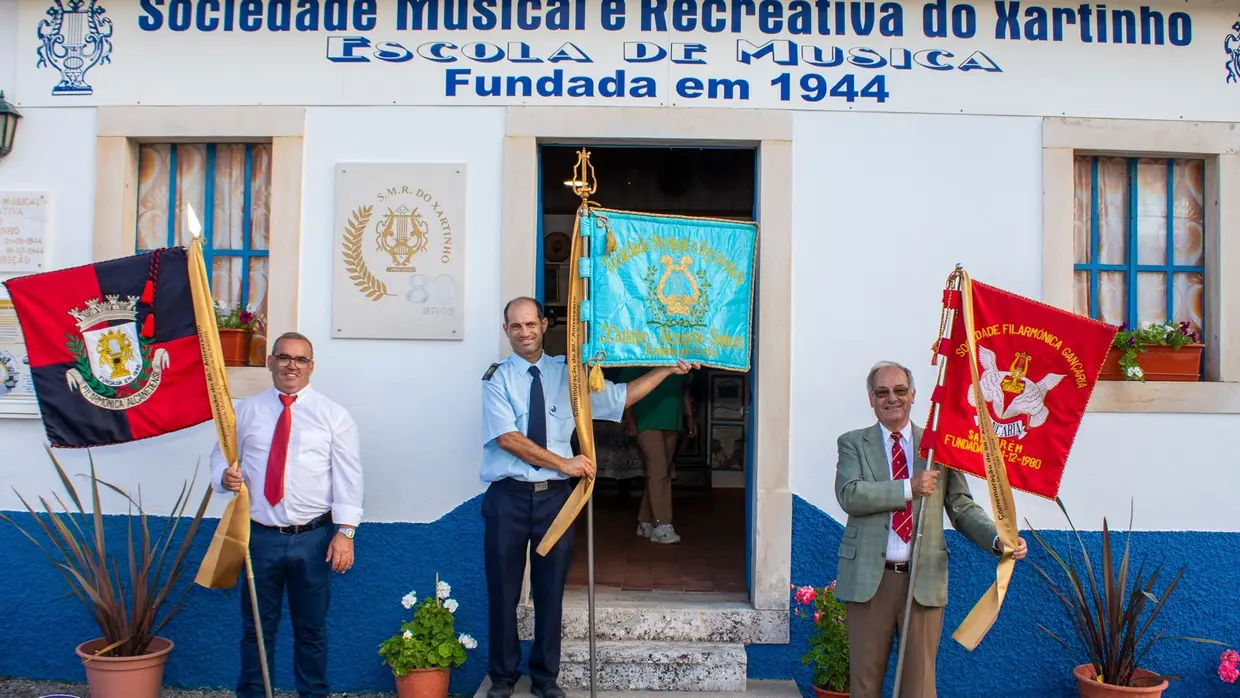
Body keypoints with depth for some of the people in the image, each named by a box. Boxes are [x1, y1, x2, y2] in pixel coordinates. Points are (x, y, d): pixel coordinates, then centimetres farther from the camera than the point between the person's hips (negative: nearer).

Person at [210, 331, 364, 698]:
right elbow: (220, 456, 9)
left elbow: (348, 476, -4)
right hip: (260, 536, 1)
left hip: (313, 539, -1)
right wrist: (225, 476, -15)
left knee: (312, 628, 12)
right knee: (256, 626, 13)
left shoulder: (333, 415, 0)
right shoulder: (246, 410, 6)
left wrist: (345, 532, -12)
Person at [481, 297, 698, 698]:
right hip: (508, 496, -2)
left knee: (550, 590, 10)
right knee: (503, 591, 7)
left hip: (554, 495, 2)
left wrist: (668, 368, 7)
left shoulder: (568, 373, 7)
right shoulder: (498, 378, -2)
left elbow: (620, 397, 11)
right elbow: (507, 438, -13)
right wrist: (563, 462, -15)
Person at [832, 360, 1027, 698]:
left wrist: (998, 539, -10)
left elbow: (962, 506, 7)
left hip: (924, 579, 1)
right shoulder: (853, 443, 4)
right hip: (869, 578, -1)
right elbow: (849, 494, -13)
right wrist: (908, 488, -19)